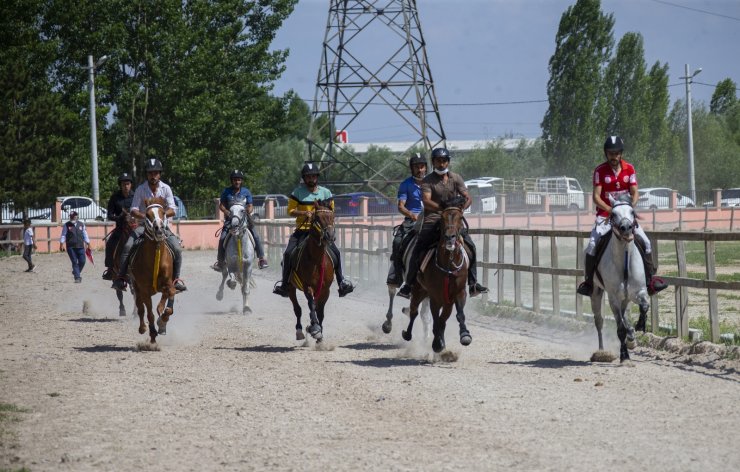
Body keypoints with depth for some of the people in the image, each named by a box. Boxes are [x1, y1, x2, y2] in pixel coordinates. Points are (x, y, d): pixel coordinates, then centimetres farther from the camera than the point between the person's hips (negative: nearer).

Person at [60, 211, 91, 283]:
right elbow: (63, 235, 2)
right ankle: (77, 277, -2)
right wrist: (61, 244, -7)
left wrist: (88, 244, 15)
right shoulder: (66, 225, 4)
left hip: (80, 246, 3)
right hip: (71, 247, -3)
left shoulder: (81, 224, 11)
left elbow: (85, 235, 16)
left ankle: (76, 272, 26)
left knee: (82, 261, -1)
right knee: (74, 262, -5)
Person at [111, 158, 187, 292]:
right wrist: (144, 216, -28)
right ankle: (121, 277, -17)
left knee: (177, 248, -18)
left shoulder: (166, 189, 0)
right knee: (127, 246, -23)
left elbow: (172, 210, -5)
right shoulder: (140, 189, -3)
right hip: (143, 224, -1)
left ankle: (176, 279, -5)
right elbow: (133, 210, -7)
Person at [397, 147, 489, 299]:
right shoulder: (428, 181, -1)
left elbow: (468, 198, 1)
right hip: (432, 220, -3)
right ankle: (409, 283, -8)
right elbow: (426, 201, -18)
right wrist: (442, 208, -34)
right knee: (418, 249, -17)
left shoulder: (456, 178, 9)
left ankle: (473, 283, 3)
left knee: (470, 246, -8)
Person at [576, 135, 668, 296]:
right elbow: (596, 197, -12)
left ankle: (650, 278, 2)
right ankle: (589, 281, -3)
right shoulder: (600, 171, -7)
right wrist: (610, 209, -28)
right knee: (592, 245, -17)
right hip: (605, 215, -2)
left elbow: (635, 193, -1)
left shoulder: (629, 169, 1)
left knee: (645, 243, -8)